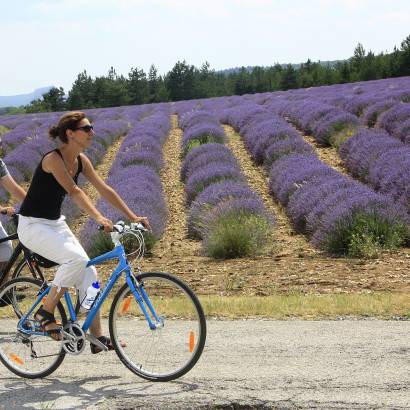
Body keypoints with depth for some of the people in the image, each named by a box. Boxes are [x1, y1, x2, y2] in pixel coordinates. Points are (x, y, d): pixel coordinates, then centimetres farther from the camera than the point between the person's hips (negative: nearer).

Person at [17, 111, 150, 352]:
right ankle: (46, 312, -13)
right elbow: (74, 191, -35)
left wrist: (133, 217, -2)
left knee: (88, 273, -2)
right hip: (33, 226, -8)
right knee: (76, 258, -29)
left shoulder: (81, 160, 2)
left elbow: (105, 190, 3)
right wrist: (98, 218, -46)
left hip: (56, 223, 8)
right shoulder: (53, 159, -22)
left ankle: (98, 337, 3)